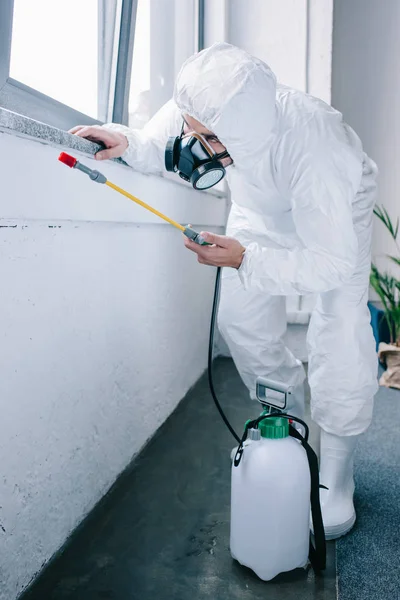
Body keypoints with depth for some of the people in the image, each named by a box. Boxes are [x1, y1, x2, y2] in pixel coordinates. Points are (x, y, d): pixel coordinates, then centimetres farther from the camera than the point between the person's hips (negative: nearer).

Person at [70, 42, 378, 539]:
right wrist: (130, 143, -27)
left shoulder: (310, 150, -46)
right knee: (241, 321, 0)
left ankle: (334, 481, 0)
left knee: (339, 341, -18)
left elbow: (333, 261, -39)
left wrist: (245, 260, -44)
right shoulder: (205, 108, -30)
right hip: (262, 210, 6)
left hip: (337, 218, -5)